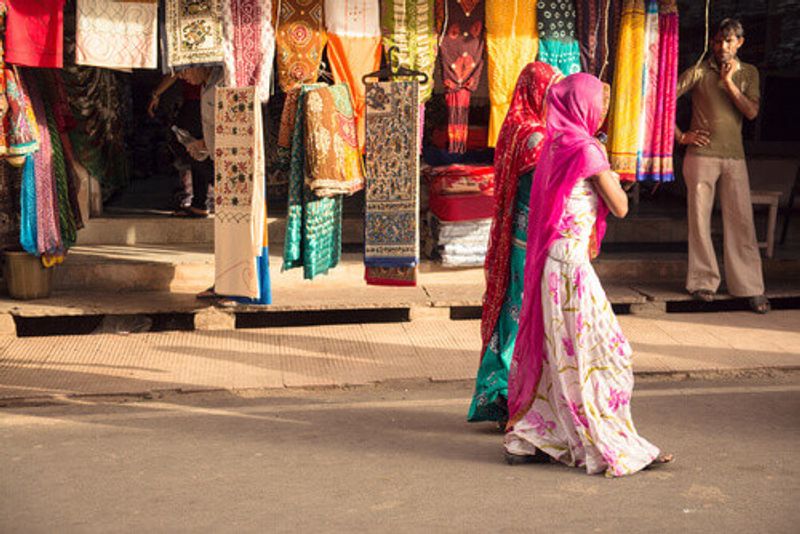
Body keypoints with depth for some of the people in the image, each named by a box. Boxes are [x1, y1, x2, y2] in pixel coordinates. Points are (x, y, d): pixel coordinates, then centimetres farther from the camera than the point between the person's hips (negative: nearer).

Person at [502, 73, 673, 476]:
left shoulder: (555, 145, 11)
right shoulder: (587, 149, -13)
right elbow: (620, 207, -10)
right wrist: (612, 177, 5)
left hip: (550, 262, 8)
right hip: (572, 264, -8)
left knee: (555, 351, 14)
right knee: (598, 353, 0)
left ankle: (526, 440, 19)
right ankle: (611, 448, 8)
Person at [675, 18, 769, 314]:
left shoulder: (748, 73, 10)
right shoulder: (698, 72, 1)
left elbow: (751, 112, -2)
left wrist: (729, 82, -10)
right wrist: (680, 136, -3)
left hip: (734, 157, 2)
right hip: (701, 155, -2)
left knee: (741, 221, -2)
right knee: (700, 220, 1)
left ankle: (751, 288, 1)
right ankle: (703, 281, 12)